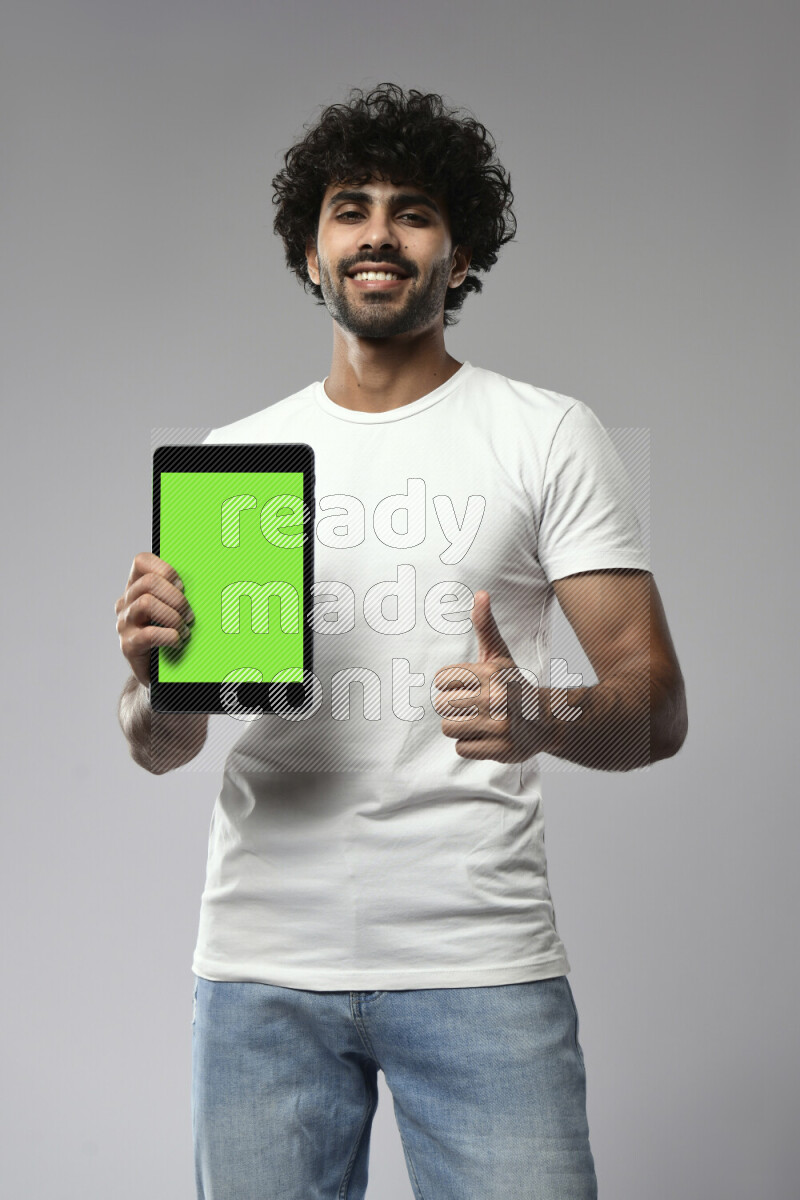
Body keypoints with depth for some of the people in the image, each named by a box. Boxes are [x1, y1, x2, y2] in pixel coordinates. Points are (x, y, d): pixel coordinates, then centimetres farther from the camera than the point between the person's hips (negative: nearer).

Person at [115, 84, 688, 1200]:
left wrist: (544, 717, -24)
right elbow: (161, 747, 12)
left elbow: (658, 708, -2)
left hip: (479, 962, -2)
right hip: (260, 965, 3)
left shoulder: (550, 436, 4)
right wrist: (154, 676, -12)